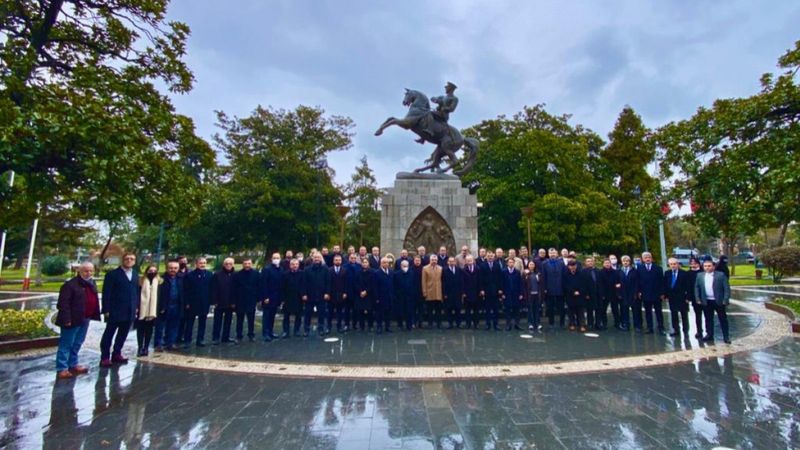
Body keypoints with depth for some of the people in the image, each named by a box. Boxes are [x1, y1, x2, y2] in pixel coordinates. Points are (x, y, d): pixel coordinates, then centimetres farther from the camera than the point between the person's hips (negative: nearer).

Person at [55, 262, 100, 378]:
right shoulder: (70, 284, -15)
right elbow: (63, 303, -18)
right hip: (73, 320, -8)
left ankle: (73, 365, 30)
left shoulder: (92, 284, 11)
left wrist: (93, 315, 13)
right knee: (66, 344, -1)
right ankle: (61, 369, 6)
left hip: (85, 319, 8)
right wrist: (66, 319, -22)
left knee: (77, 344, 19)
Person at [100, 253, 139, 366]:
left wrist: (136, 306, 7)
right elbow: (106, 293, -9)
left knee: (123, 334, 14)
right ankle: (105, 357, 13)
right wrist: (106, 310, -13)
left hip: (130, 311, 5)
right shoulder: (112, 274, -7)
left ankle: (117, 354, 27)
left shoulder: (135, 274, 9)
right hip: (115, 310, -5)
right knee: (109, 334, 5)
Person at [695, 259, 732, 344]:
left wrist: (725, 300, -13)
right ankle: (709, 335, 20)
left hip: (719, 301, -3)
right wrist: (698, 299, 2)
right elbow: (696, 288, 9)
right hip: (706, 302, 3)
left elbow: (727, 288, -7)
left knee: (723, 319, 7)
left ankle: (726, 336, 16)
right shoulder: (700, 276, 5)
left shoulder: (721, 275, -6)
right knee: (708, 319, 11)